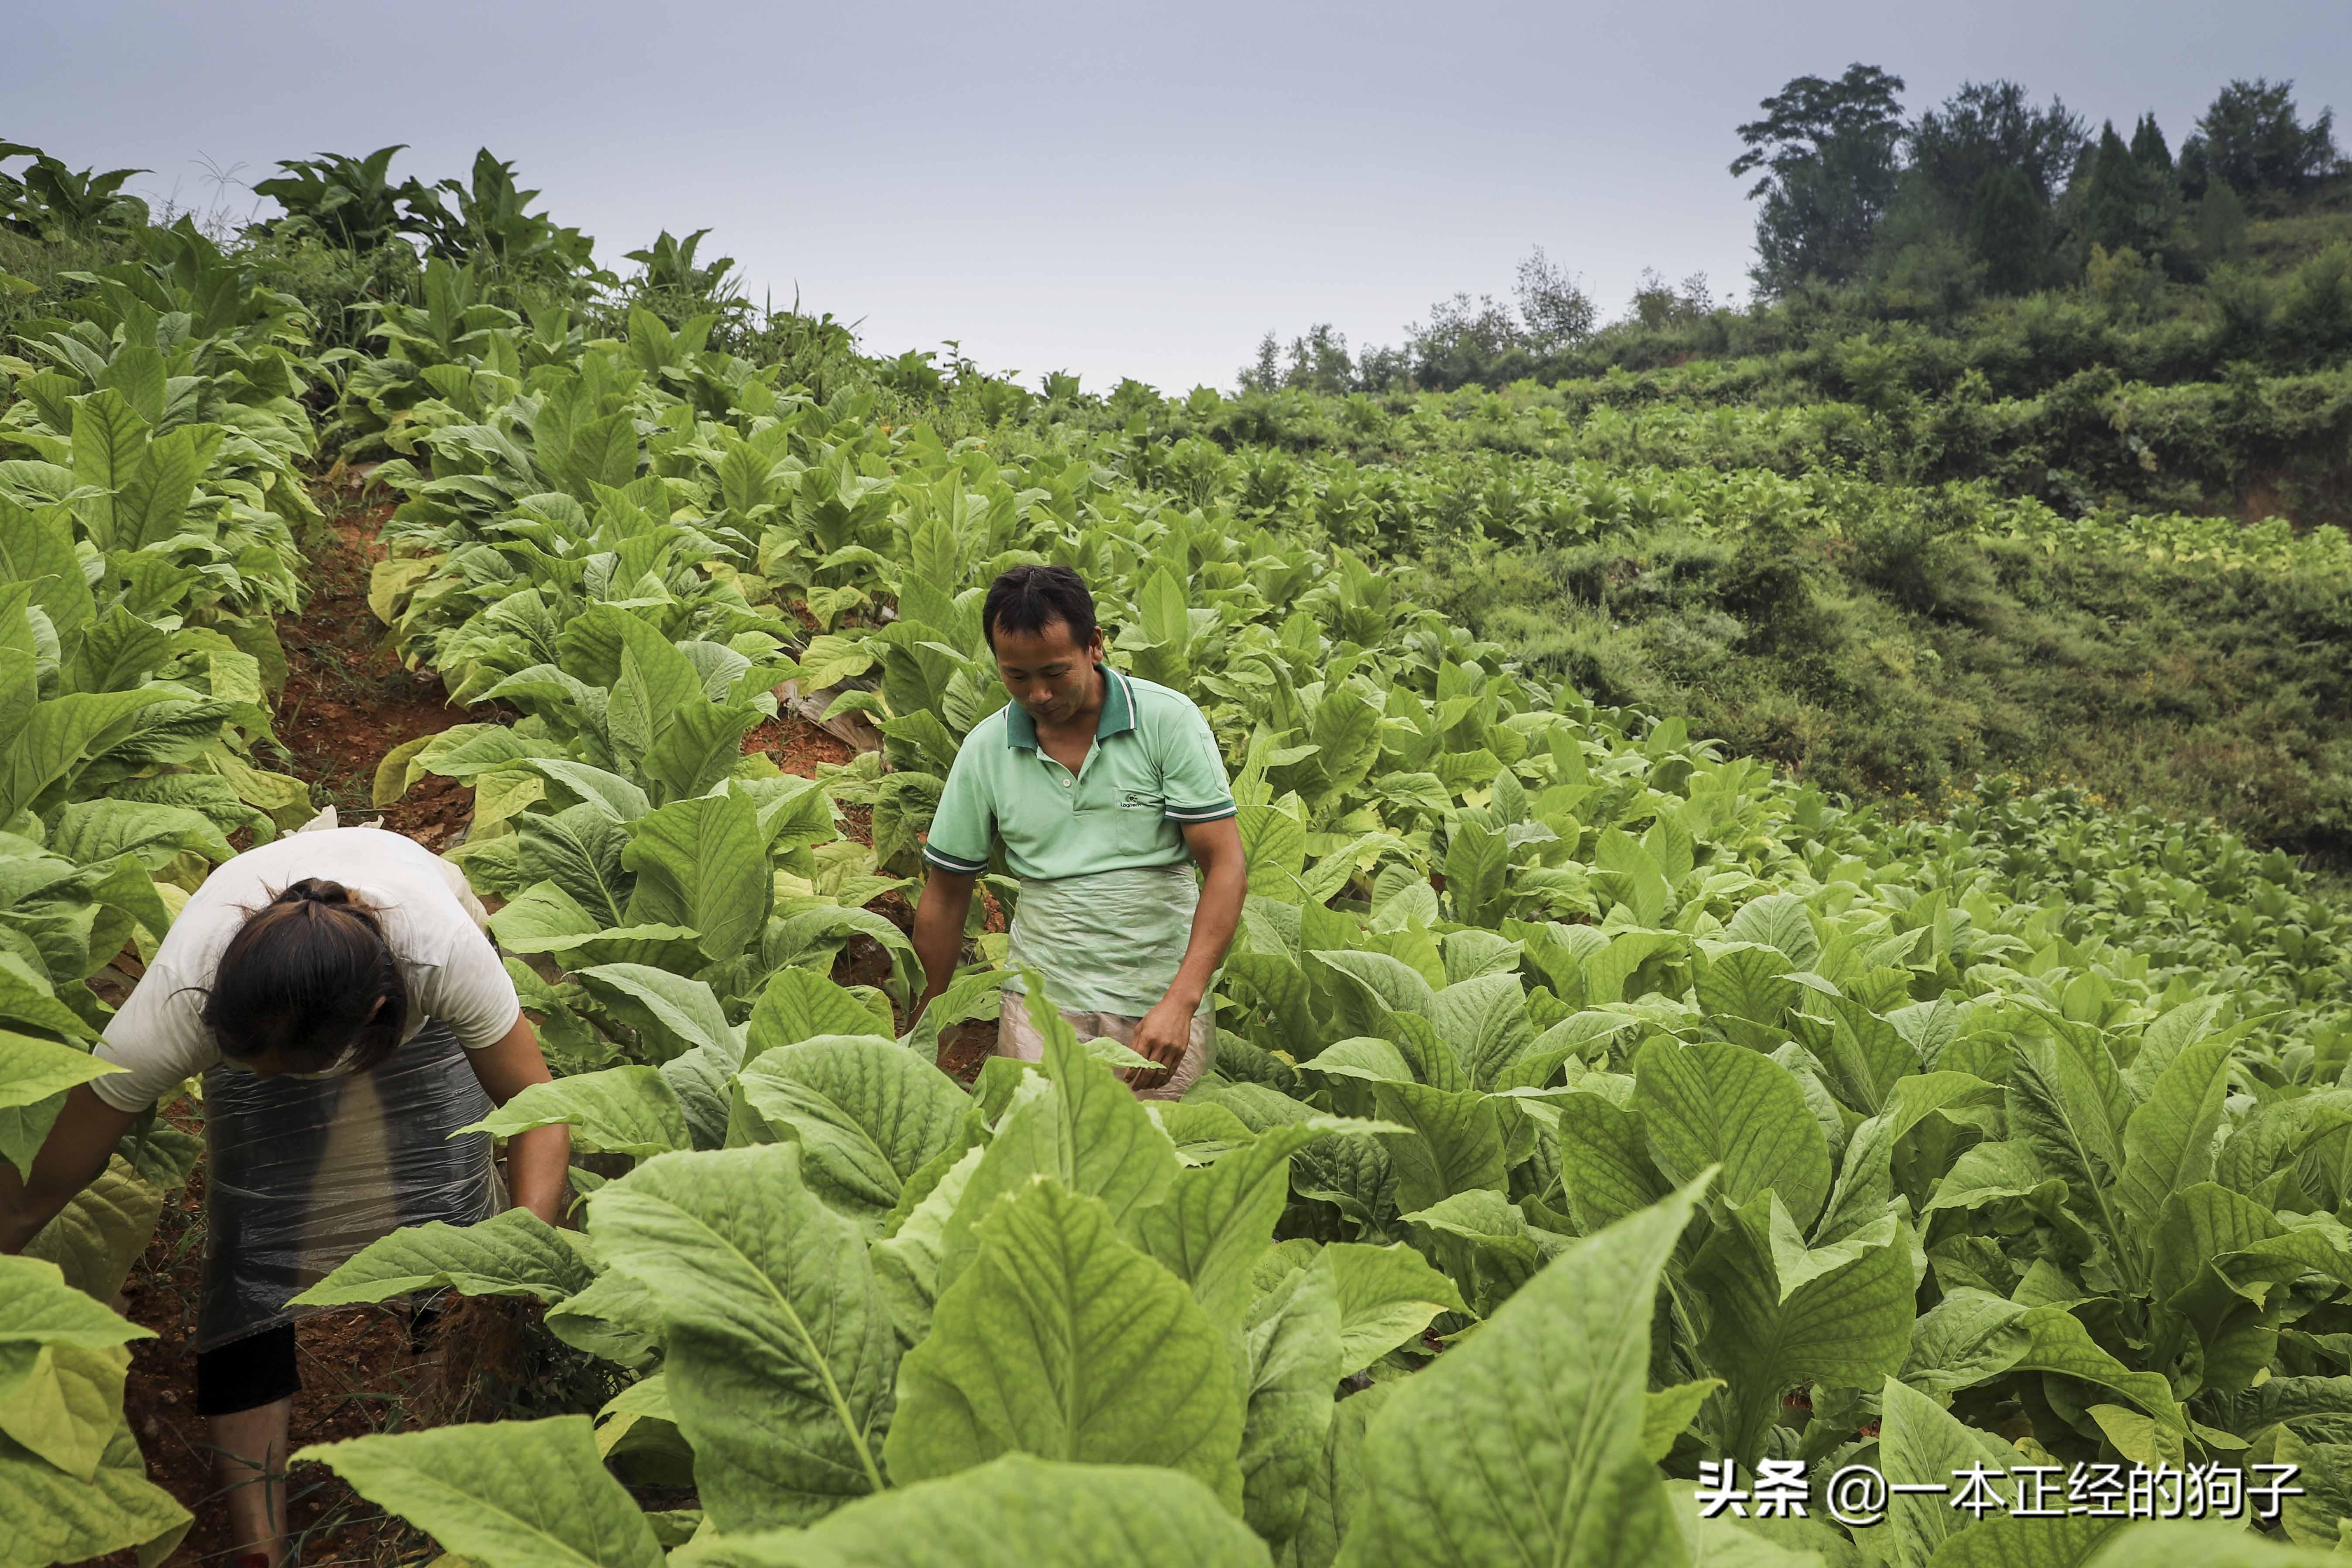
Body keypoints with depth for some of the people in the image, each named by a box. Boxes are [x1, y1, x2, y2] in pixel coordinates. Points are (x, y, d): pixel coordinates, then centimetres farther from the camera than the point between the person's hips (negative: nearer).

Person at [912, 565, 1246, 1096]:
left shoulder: (1168, 720, -8)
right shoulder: (984, 748, 0)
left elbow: (1225, 866, -12)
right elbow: (947, 892, 9)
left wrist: (1181, 1002, -23)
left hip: (1163, 994, -2)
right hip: (1044, 993, 2)